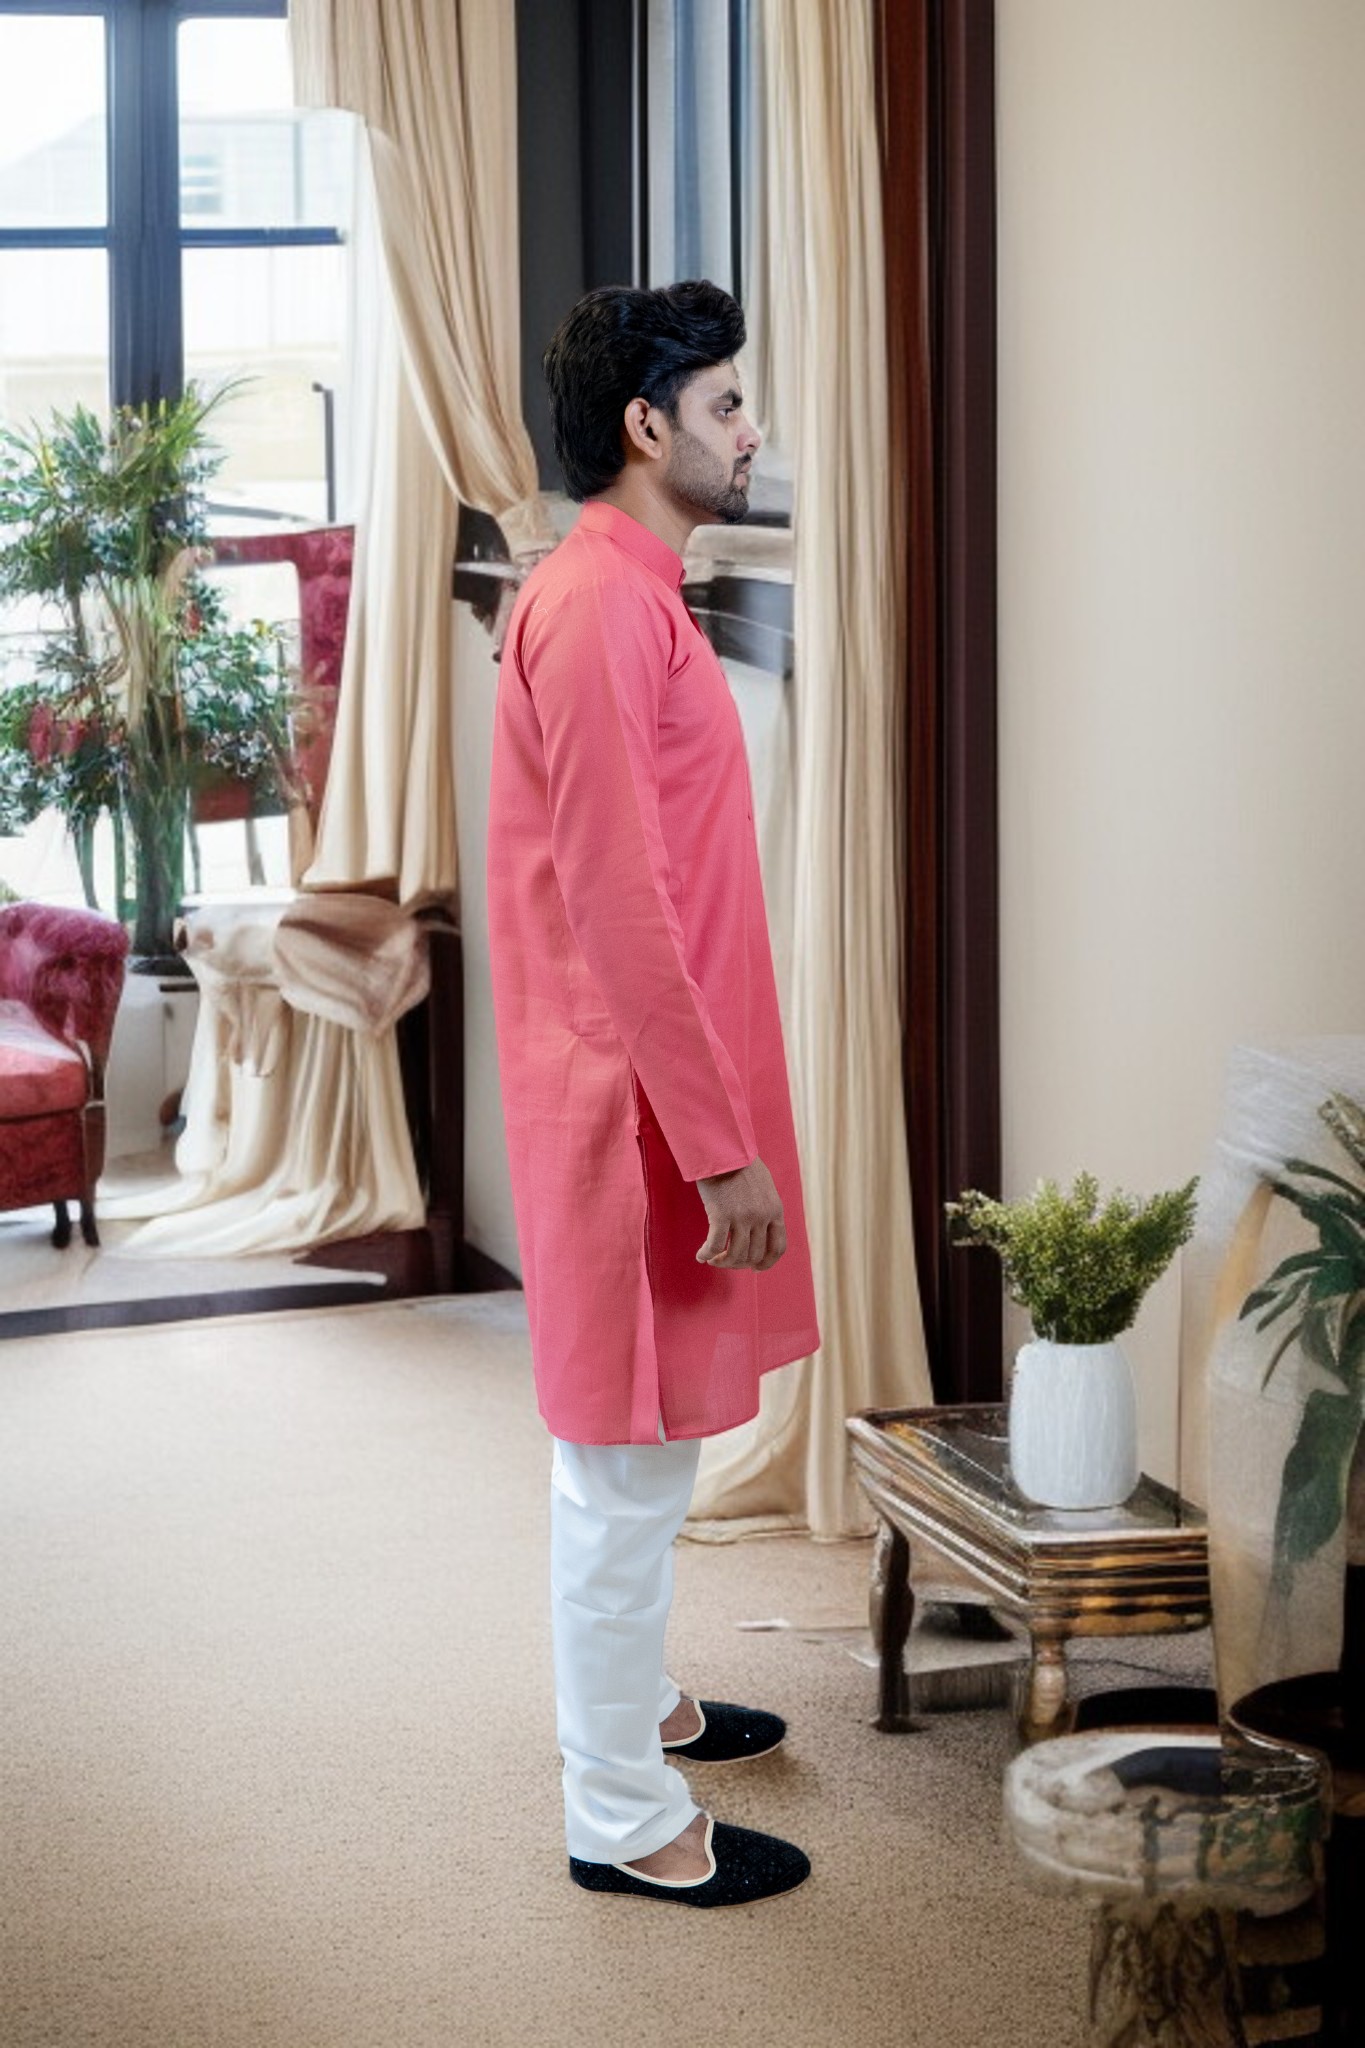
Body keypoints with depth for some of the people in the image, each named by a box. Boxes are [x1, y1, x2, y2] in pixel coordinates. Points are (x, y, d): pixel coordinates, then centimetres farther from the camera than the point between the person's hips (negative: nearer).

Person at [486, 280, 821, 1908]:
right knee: (629, 1453, -1)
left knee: (649, 1436, 22)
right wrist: (720, 1147, -23)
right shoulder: (595, 607, -19)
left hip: (667, 1085, 10)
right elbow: (616, 903, -23)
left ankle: (634, 1702, 38)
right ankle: (623, 1818, 8)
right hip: (638, 1101, -10)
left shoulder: (632, 597, 14)